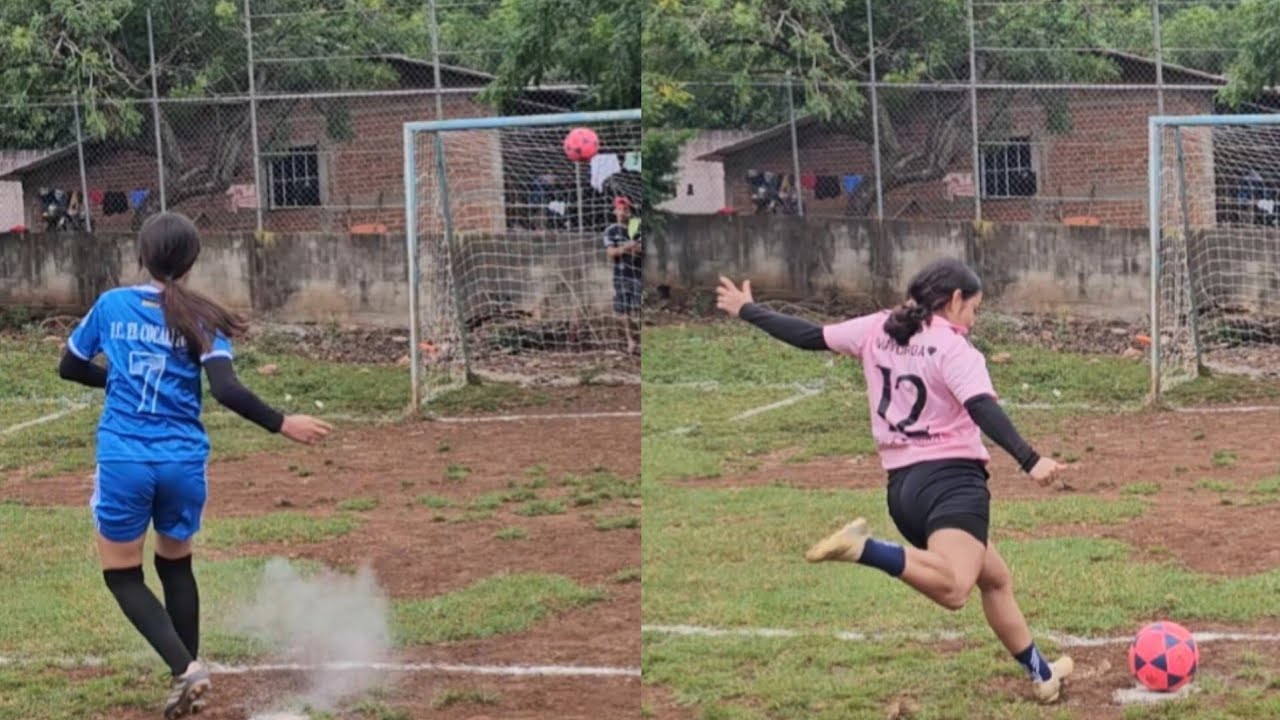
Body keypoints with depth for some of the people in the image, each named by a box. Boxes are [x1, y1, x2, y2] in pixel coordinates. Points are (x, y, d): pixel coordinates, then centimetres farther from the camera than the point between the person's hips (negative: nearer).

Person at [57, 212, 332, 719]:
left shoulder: (111, 305, 1)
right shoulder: (200, 319, -3)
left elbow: (69, 367, 14)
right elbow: (226, 391, -15)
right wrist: (282, 425, -8)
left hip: (124, 459, -1)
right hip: (183, 462, 1)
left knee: (122, 573, 11)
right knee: (175, 563, 22)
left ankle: (185, 668, -9)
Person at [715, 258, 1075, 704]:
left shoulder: (877, 329, 12)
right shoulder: (955, 349, -6)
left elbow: (809, 337, 18)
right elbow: (984, 411, -21)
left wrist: (746, 310, 33)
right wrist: (1030, 461, -32)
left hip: (903, 486, 8)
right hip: (952, 480, -8)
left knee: (995, 579, 26)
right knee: (952, 589, -33)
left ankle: (1042, 674, 31)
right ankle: (862, 548, -40)